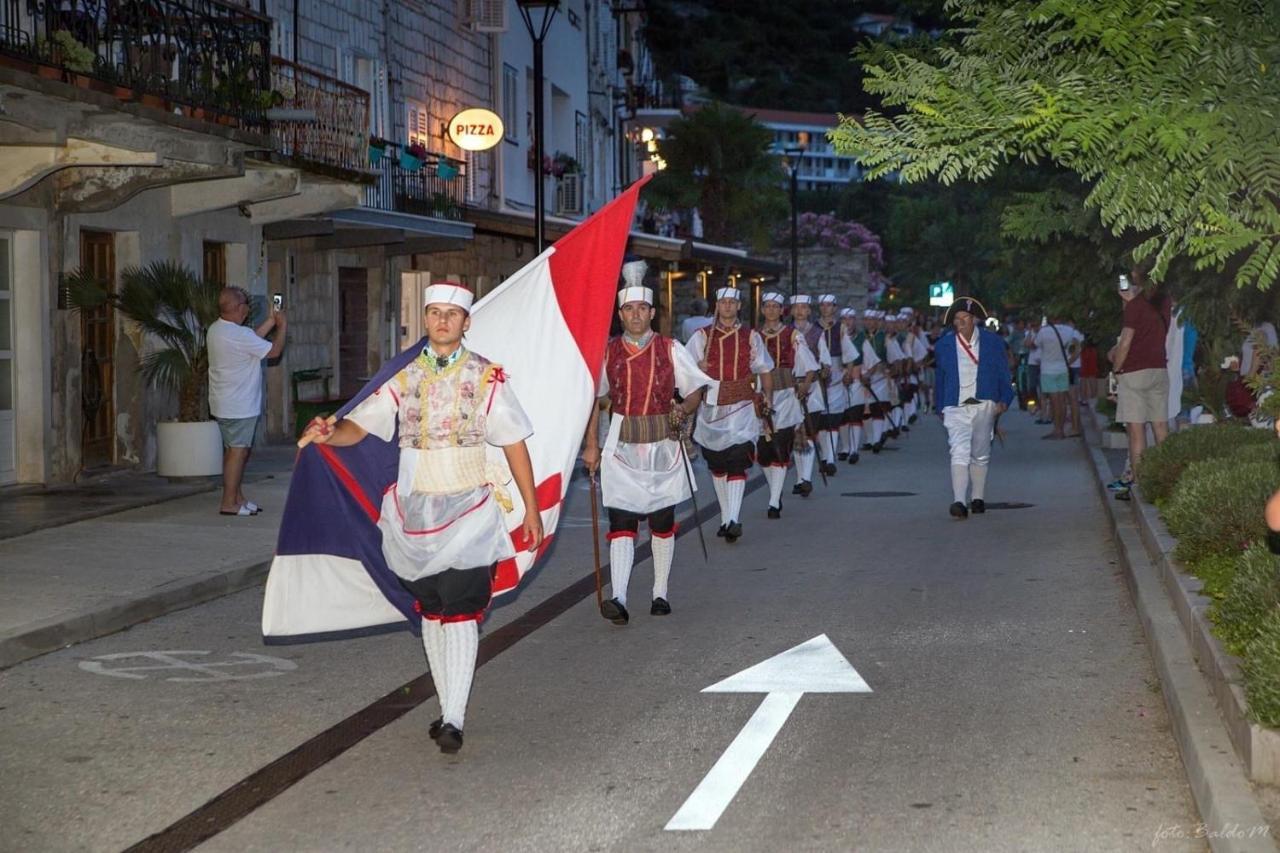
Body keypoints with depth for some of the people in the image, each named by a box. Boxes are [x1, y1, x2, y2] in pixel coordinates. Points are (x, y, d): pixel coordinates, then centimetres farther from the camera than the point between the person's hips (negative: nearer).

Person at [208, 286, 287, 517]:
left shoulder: (216, 329, 8)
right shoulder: (238, 335, -22)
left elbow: (254, 339, 19)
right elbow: (274, 350, -14)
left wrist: (272, 320, 19)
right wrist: (282, 326, 1)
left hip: (225, 403, 10)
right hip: (239, 406, -10)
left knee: (235, 450, 16)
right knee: (237, 451, -5)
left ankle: (237, 498, 22)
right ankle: (229, 503, -3)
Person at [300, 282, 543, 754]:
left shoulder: (486, 377, 0)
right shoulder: (404, 378, 6)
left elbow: (514, 445, 2)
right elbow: (358, 427, -2)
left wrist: (532, 509, 0)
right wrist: (328, 433, -25)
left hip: (468, 510, -3)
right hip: (415, 511, 3)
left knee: (460, 613, -12)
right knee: (431, 613, 9)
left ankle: (454, 721, -13)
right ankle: (449, 710, 21)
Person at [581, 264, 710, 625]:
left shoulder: (670, 349, 0)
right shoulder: (607, 352, 2)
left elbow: (695, 392, 5)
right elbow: (595, 398, 10)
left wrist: (683, 409, -17)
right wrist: (591, 445, 7)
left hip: (663, 447, 0)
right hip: (621, 449, 0)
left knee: (662, 523, 9)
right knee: (621, 523, -10)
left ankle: (660, 594, 21)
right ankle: (618, 599, -18)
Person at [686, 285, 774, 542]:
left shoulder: (751, 337, 9)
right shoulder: (702, 336, 6)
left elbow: (765, 370, 16)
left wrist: (767, 397, 4)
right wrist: (698, 369, -18)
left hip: (742, 407, -2)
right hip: (711, 407, 2)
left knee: (737, 462, -14)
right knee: (717, 464, 9)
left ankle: (733, 519, -21)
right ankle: (726, 517, 21)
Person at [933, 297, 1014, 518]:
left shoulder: (993, 342, 5)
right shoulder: (944, 345, 5)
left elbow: (1004, 374, 9)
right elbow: (940, 379, 14)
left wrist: (1004, 400, -3)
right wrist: (941, 408, 14)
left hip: (984, 406, 1)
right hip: (956, 408, -1)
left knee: (980, 455, 11)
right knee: (959, 453, -16)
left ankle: (977, 498, 23)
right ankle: (959, 502, -25)